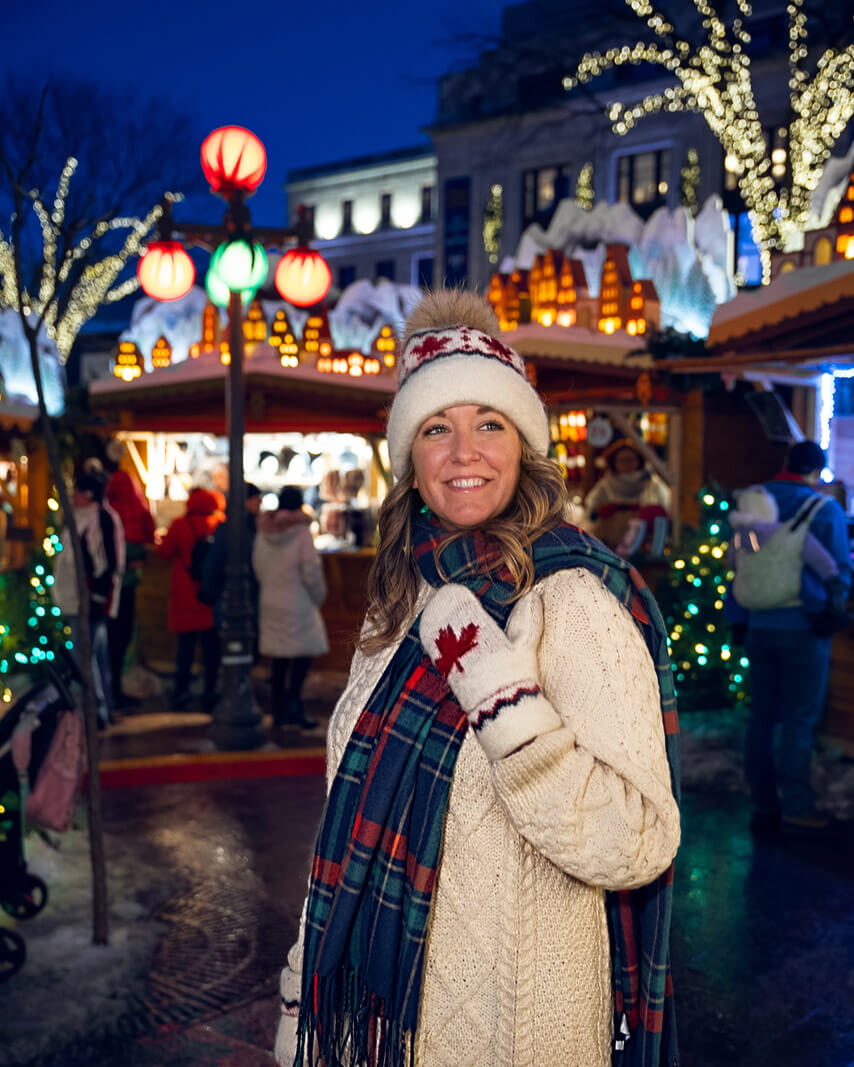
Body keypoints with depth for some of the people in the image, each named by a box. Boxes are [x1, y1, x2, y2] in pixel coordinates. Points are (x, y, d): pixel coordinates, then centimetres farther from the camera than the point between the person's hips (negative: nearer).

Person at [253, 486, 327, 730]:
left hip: (270, 601, 7)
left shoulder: (264, 531, 5)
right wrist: (318, 597, 0)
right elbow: (311, 570, -13)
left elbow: (258, 566, 10)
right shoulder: (301, 531, -13)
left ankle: (278, 710, 17)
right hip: (297, 603, -7)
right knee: (303, 654, 0)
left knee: (279, 657, 13)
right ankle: (293, 707, -8)